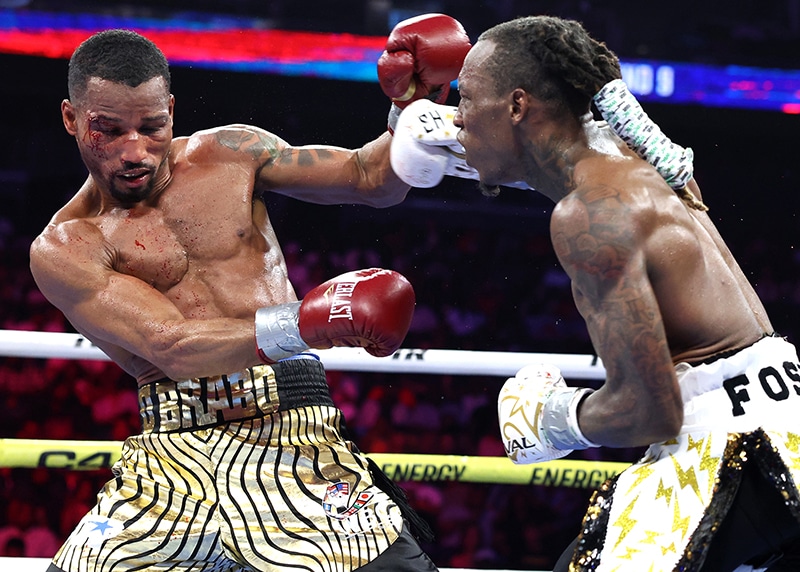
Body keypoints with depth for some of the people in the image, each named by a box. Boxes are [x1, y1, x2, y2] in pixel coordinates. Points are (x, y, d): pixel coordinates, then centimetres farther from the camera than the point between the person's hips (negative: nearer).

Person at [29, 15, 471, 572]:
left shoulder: (228, 155, 14)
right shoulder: (64, 249, 2)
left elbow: (371, 178, 19)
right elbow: (170, 347, -13)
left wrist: (413, 109, -2)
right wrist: (305, 322, -26)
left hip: (292, 429, 1)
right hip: (176, 448, -1)